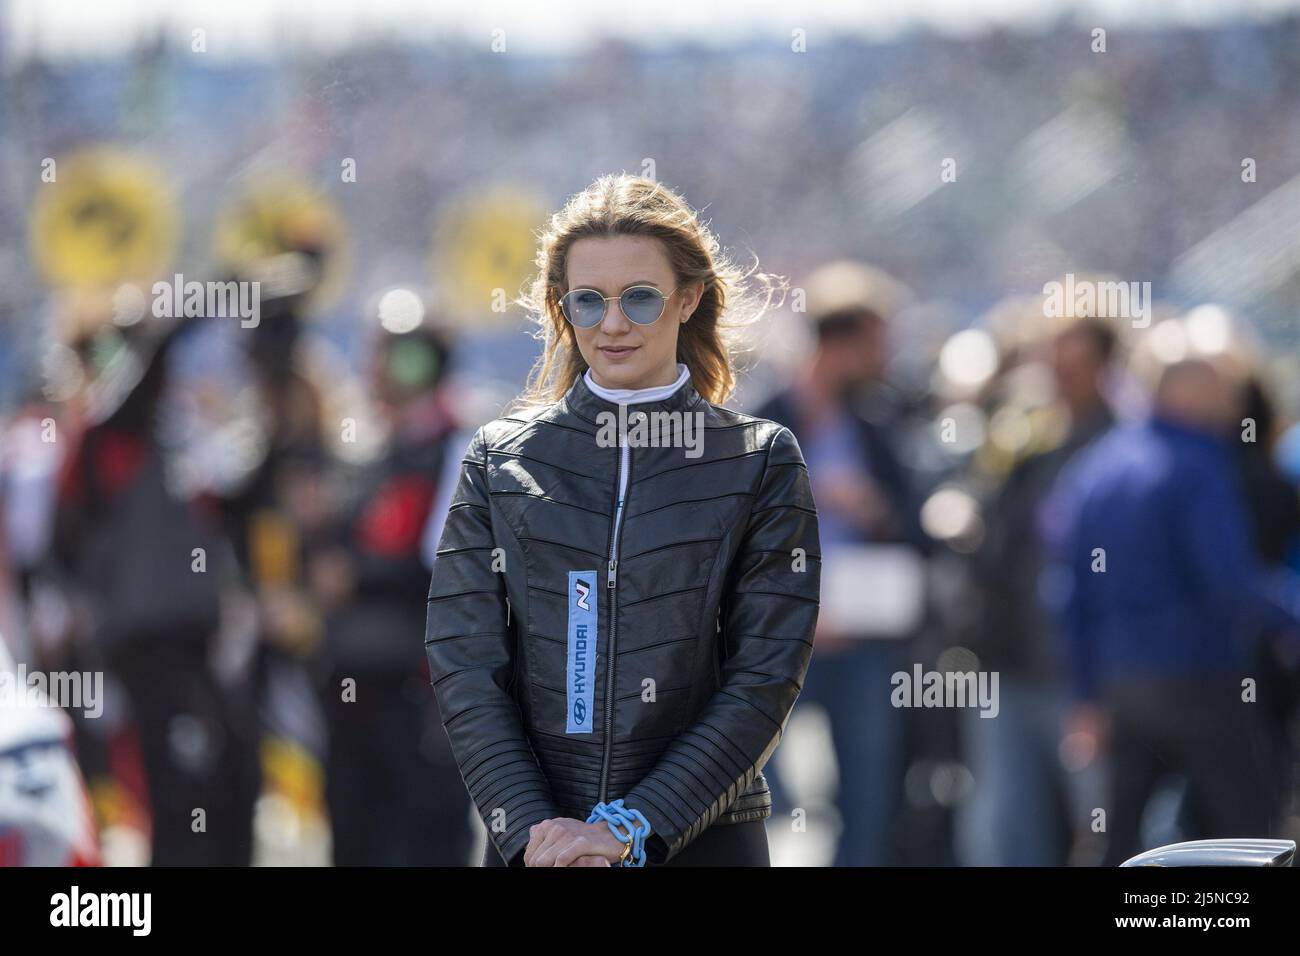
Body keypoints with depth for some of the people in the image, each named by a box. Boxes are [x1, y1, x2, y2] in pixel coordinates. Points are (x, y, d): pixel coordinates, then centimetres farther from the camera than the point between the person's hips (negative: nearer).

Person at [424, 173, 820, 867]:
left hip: (699, 836, -1)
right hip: (536, 841, 1)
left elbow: (766, 675, -6)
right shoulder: (498, 457, 4)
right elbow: (464, 661, -1)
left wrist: (634, 827, -14)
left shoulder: (761, 463, 0)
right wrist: (529, 829, -13)